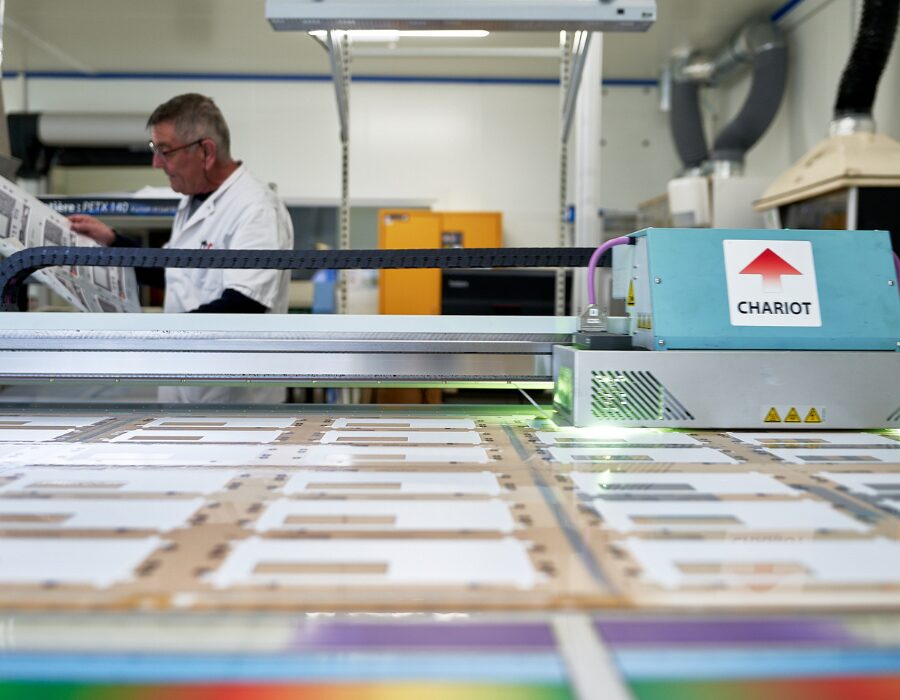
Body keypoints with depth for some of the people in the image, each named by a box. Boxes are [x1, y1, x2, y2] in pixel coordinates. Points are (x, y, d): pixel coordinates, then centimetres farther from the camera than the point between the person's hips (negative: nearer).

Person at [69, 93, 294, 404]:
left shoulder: (256, 209, -19)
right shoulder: (192, 202, 11)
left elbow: (241, 308, -30)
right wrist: (112, 241, 14)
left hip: (234, 399, -8)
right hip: (183, 391, 9)